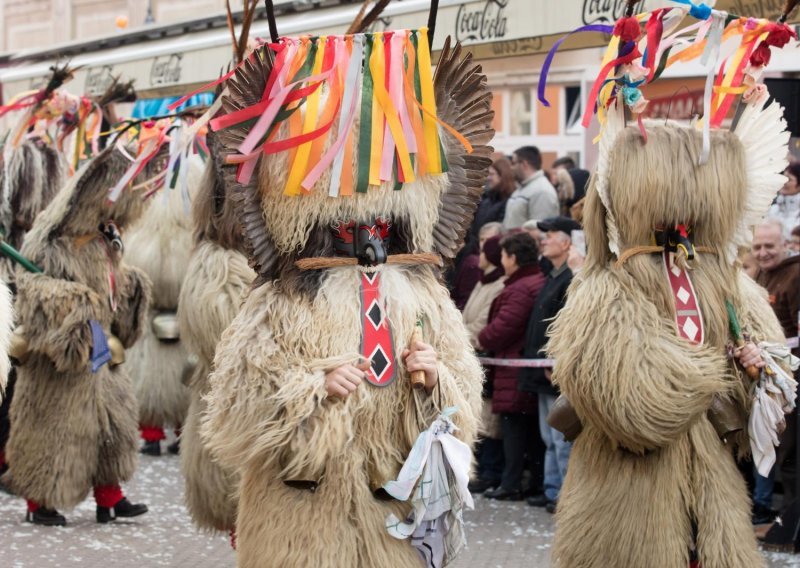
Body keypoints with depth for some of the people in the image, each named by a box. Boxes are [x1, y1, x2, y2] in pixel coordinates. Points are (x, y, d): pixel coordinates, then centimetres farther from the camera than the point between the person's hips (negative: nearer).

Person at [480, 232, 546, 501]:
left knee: (514, 426, -4)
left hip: (515, 368, -9)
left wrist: (482, 338, 1)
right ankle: (540, 480, 16)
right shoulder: (542, 282, 11)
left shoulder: (519, 290, -18)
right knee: (534, 429, 13)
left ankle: (510, 484, -1)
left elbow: (501, 328, -19)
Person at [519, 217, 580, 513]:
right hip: (547, 375, 11)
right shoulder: (553, 278, 16)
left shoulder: (571, 281, -16)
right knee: (550, 437, 15)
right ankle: (552, 491, 22)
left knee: (562, 438, -6)